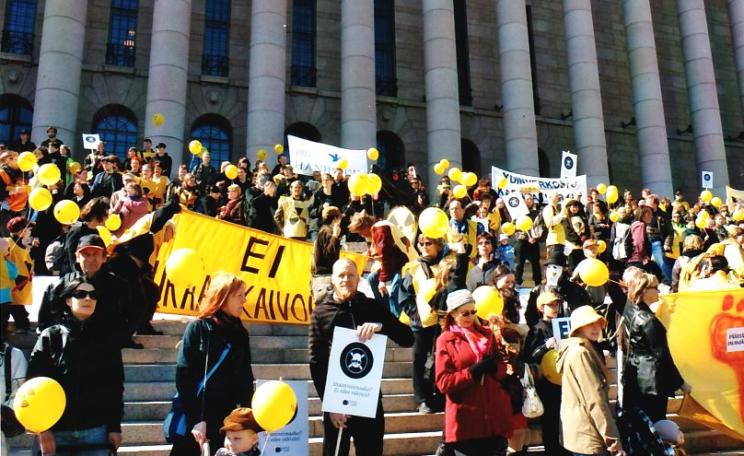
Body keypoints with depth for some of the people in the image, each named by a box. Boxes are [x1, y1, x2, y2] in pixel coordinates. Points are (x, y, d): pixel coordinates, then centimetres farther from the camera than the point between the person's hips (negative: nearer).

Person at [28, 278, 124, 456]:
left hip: (96, 430, 1)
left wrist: (114, 426, 2)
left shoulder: (106, 337, 6)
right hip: (56, 431, -1)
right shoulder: (50, 336, 2)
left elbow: (116, 385, 6)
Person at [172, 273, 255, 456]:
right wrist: (196, 420, -15)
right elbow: (183, 378, -9)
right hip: (193, 422, -4)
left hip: (227, 422, 4)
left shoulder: (241, 333, 7)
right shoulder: (197, 328, -5)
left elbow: (246, 379, 10)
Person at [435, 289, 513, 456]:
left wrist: (492, 366, -15)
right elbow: (443, 382, -8)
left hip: (494, 414, 4)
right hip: (466, 419, -3)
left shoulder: (487, 334, 11)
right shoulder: (445, 340, -2)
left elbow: (502, 369, 7)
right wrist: (473, 371, -17)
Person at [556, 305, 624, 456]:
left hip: (580, 434, 10)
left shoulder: (572, 350, 15)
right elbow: (595, 398, -21)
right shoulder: (580, 352, -15)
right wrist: (613, 440, -20)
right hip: (587, 437, -10)